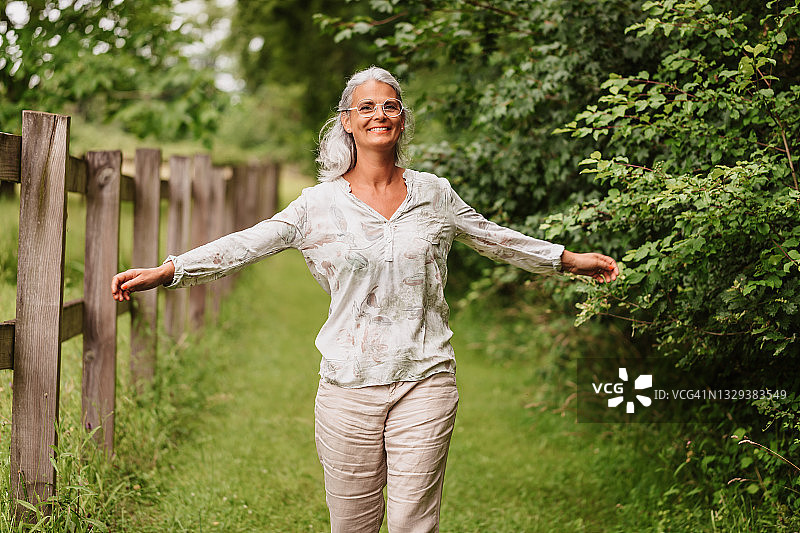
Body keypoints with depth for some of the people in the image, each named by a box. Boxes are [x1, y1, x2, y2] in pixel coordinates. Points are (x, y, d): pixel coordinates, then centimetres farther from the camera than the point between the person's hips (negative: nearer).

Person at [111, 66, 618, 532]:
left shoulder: (434, 193, 8)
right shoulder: (321, 203, 2)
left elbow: (494, 238, 20)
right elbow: (244, 245, -4)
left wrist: (571, 259, 25)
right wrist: (163, 272, -14)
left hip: (425, 379, 1)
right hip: (349, 384, 0)